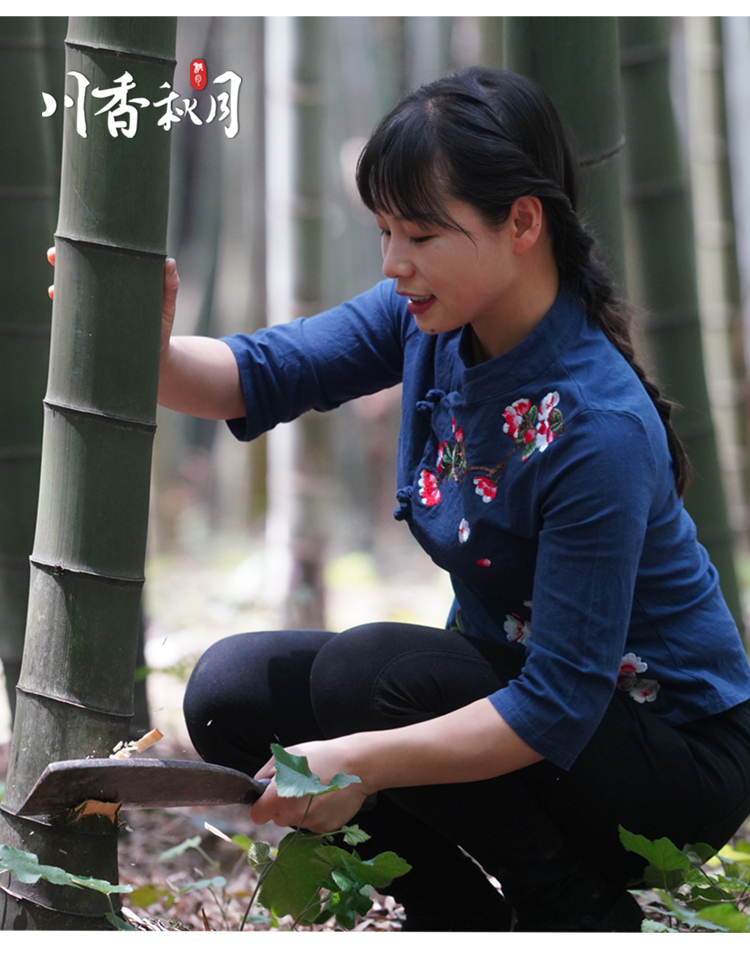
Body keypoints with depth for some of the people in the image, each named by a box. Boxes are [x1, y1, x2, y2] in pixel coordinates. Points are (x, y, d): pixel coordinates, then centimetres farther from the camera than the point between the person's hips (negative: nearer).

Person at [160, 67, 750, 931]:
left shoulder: (599, 428, -30)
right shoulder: (434, 318, -7)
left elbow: (559, 709, -31)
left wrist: (364, 763, -39)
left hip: (670, 748, -8)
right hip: (511, 686, 8)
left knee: (370, 673, -29)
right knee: (232, 689, -7)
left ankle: (585, 920, -8)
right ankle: (471, 928, 7)